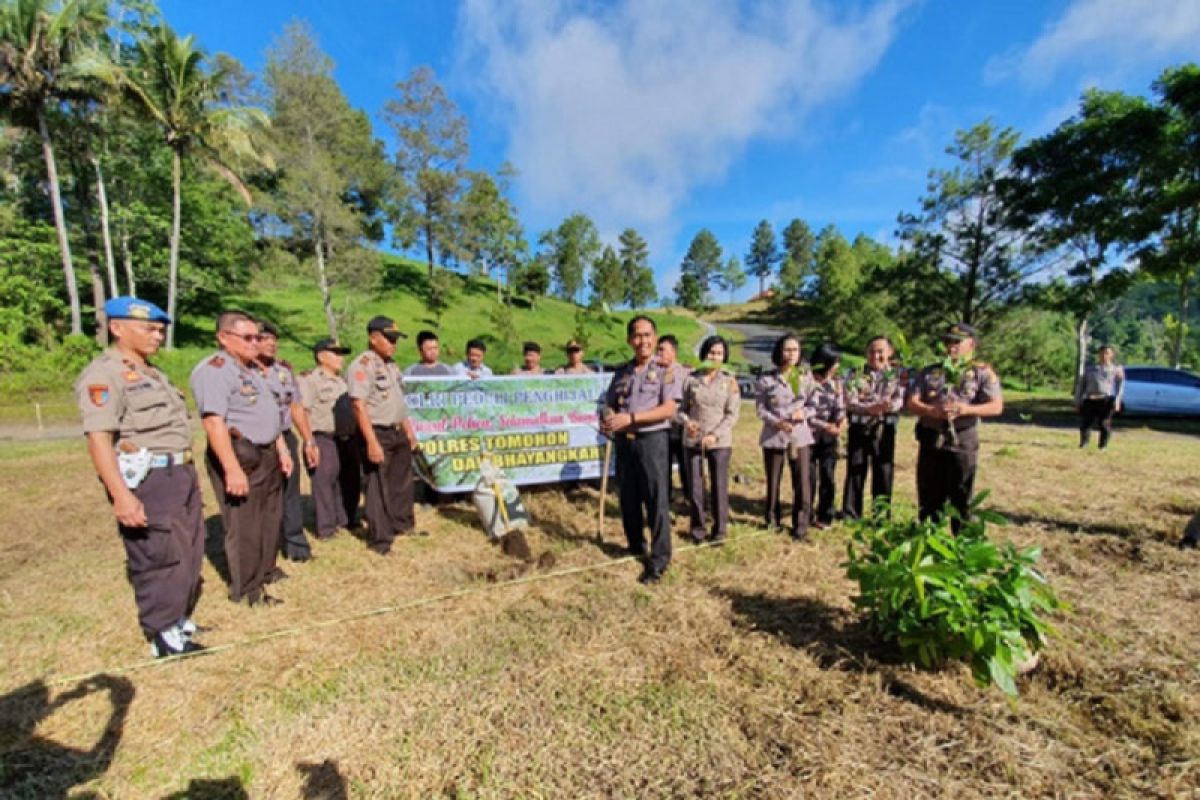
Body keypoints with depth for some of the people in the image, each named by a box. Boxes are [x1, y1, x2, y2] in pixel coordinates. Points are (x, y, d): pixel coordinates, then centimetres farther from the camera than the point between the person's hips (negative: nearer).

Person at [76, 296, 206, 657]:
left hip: (180, 472, 9)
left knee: (189, 553, 16)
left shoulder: (152, 373, 18)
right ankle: (164, 635, 14)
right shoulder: (104, 374, -11)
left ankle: (180, 620, 32)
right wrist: (121, 494, -28)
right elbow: (98, 438, -20)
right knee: (158, 558, -1)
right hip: (146, 479, -9)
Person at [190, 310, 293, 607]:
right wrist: (232, 469, -28)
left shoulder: (252, 368, 16)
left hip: (267, 454, 10)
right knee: (244, 526, 2)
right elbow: (214, 422, -24)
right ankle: (246, 590, 16)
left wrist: (281, 450, 19)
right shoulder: (213, 369, -15)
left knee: (269, 519, 19)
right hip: (240, 455, -9)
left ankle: (263, 571, 36)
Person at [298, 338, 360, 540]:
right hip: (325, 440, -8)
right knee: (324, 484, -2)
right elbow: (302, 412, -12)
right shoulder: (309, 379, -6)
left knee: (350, 483, 14)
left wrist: (356, 436, 19)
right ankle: (326, 528, 9)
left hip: (349, 439, 8)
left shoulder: (342, 380, 19)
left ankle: (346, 520, 29)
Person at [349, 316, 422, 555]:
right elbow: (359, 406, -22)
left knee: (402, 482, 20)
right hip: (378, 434, -9)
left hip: (398, 432, 9)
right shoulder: (363, 365, -15)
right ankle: (380, 539, 16)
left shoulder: (391, 365, 13)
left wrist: (409, 430, 19)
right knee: (379, 488, 2)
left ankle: (403, 524, 38)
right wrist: (372, 442, -26)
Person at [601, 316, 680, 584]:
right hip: (624, 442, 5)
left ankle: (659, 559, 9)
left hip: (651, 440, -5)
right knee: (628, 499, 13)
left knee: (656, 500, -2)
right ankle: (636, 549, 30)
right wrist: (606, 419, -9)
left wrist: (631, 417, -20)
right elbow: (609, 405, 15)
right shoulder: (621, 372, 12)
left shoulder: (666, 371, -3)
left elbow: (669, 409, -13)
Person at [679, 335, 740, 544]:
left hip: (720, 442, 0)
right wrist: (686, 421, -15)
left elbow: (732, 414, -2)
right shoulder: (690, 379, 3)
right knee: (694, 488, 6)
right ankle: (698, 528, 24)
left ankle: (720, 529, 23)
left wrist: (715, 435, -14)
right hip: (692, 441, 1)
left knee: (719, 487, 5)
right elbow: (681, 408, 6)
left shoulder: (729, 381, 3)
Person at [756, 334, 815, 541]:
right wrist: (777, 422, -17)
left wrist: (804, 411, -13)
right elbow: (760, 408, -3)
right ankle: (772, 520, 28)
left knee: (802, 481, -1)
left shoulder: (806, 377, 4)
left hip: (800, 435, 1)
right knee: (773, 481, 9)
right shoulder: (767, 379, -2)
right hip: (773, 435, -1)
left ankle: (800, 525, 13)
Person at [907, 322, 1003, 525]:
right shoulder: (929, 372, 12)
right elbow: (912, 403, 3)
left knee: (961, 502, 5)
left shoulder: (983, 372, 4)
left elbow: (996, 407, -6)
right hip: (931, 442, 3)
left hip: (962, 444, -3)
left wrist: (967, 409, -23)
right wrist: (932, 411, -16)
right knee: (928, 501, 10)